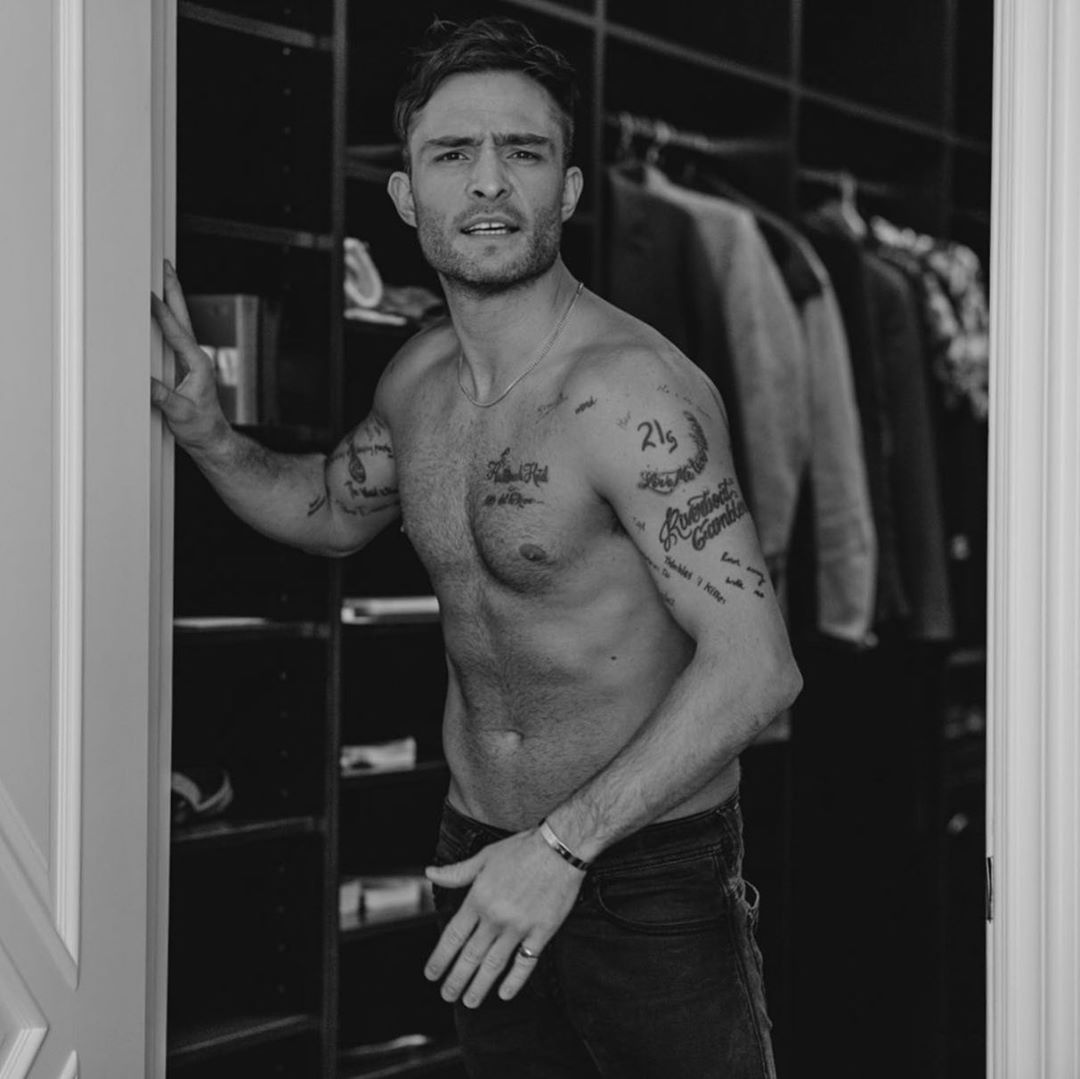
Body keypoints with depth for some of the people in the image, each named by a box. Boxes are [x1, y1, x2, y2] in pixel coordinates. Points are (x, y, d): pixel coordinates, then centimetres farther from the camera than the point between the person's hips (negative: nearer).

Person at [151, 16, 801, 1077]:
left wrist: (566, 844, -29)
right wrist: (210, 438, 5)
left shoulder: (633, 392, -21)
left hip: (654, 878, -6)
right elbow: (335, 511, 24)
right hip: (485, 867, 6)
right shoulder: (419, 375, 3)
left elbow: (756, 665, -26)